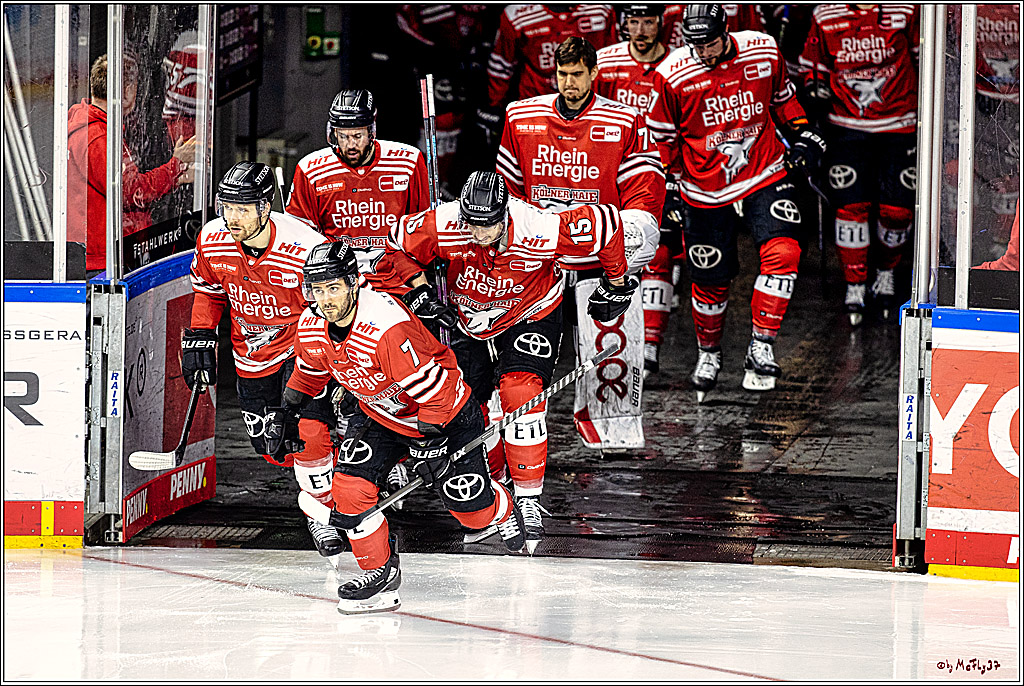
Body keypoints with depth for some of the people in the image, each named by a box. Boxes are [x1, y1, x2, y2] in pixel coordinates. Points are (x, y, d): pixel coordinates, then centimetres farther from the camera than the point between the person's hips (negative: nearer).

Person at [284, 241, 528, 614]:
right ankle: (380, 570, 1)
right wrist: (290, 408, 12)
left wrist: (429, 443, -29)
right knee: (349, 483, -16)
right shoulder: (311, 327, -15)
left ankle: (505, 511, 43)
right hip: (379, 413, 6)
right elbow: (312, 370, 11)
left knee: (470, 506, 5)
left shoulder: (387, 326, -39)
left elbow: (432, 386, -33)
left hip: (445, 413, -6)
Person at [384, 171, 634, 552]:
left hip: (532, 317, -3)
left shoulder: (541, 231, -36)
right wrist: (419, 287, -19)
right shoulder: (443, 226, -29)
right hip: (471, 321, 4)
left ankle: (528, 499, -14)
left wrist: (615, 284, -10)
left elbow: (607, 224, -22)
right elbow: (400, 244, -7)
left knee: (520, 393, -23)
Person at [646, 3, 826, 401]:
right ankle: (708, 353, 35)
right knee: (711, 279, 7)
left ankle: (760, 349, -15)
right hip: (706, 188, -1)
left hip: (766, 174, 1)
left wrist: (804, 136, 5)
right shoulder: (674, 75, -12)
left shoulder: (763, 52, -6)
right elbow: (662, 137, 2)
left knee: (783, 251, -21)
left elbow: (782, 97, 14)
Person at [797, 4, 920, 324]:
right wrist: (816, 86, -7)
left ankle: (885, 273, 27)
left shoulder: (905, 12, -7)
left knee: (897, 211, -1)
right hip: (848, 126, 0)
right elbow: (811, 65, 12)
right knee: (852, 207, -7)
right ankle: (855, 287, 8)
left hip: (898, 127, 0)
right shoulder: (825, 16, -3)